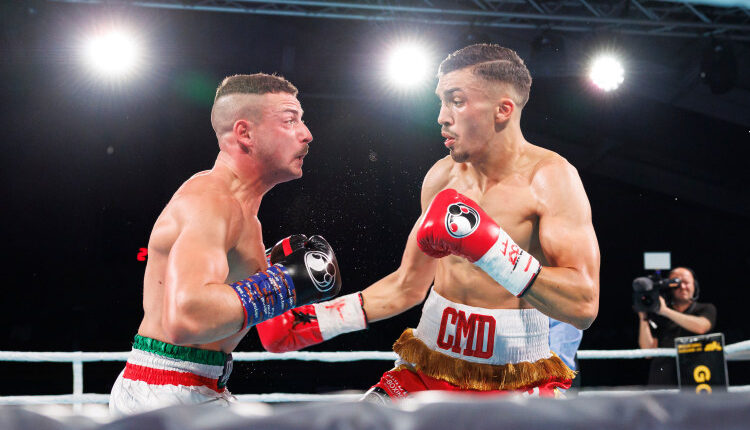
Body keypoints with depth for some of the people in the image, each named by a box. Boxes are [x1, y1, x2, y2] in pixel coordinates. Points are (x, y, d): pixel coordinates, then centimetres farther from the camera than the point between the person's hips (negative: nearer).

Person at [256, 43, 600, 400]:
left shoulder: (551, 177, -11)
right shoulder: (443, 176, 6)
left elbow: (584, 306, -22)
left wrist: (489, 247, -30)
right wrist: (317, 321, 9)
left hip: (519, 385, -3)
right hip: (428, 369, 4)